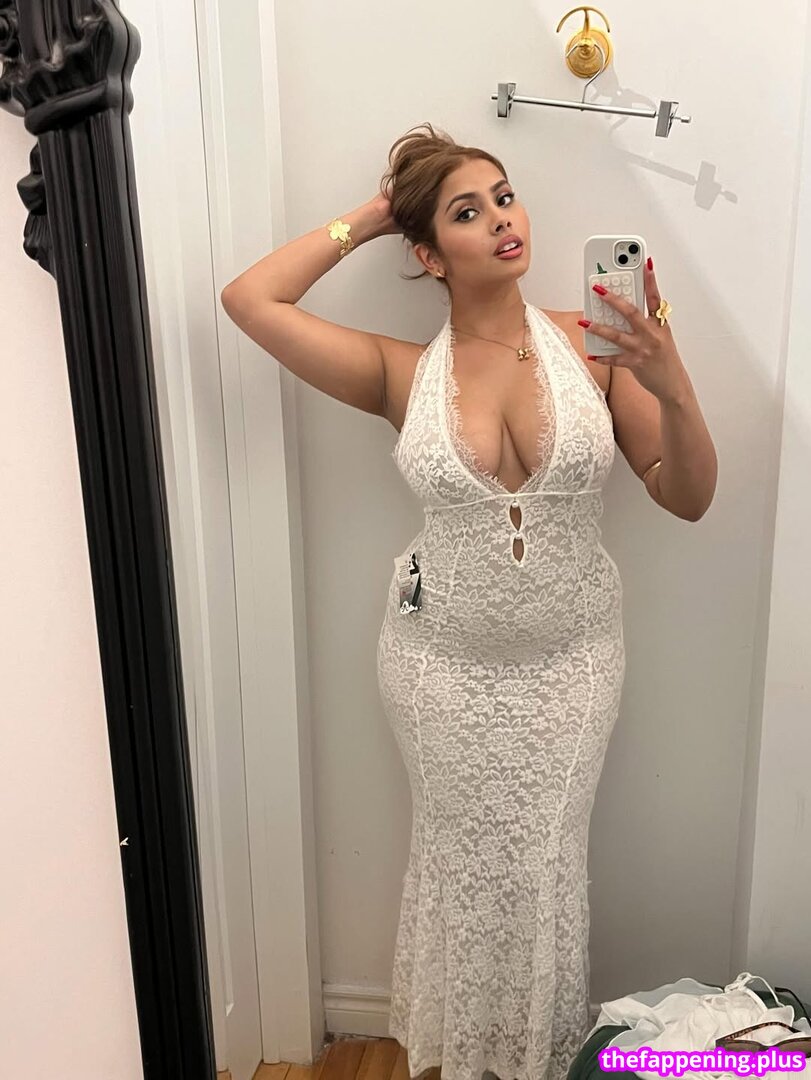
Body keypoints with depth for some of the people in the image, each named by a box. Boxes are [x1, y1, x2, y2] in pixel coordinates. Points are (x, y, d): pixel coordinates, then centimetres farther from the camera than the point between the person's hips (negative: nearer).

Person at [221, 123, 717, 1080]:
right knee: (463, 858, 17)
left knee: (547, 862, 16)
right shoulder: (403, 373, -6)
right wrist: (360, 222, -1)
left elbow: (688, 497, -6)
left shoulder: (592, 345, -7)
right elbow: (247, 299, -8)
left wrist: (672, 383, -24)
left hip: (571, 658, 0)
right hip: (444, 660, 0)